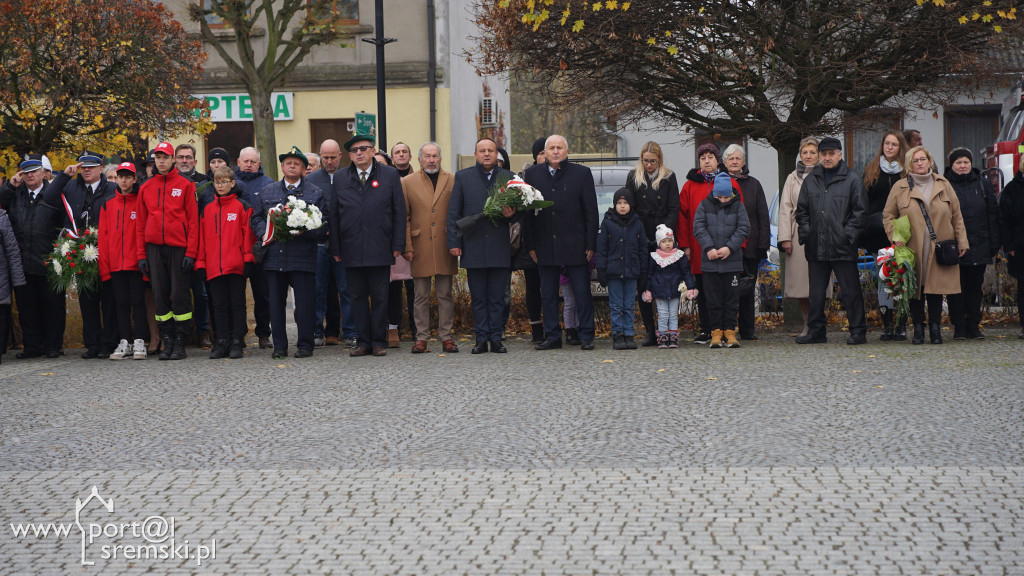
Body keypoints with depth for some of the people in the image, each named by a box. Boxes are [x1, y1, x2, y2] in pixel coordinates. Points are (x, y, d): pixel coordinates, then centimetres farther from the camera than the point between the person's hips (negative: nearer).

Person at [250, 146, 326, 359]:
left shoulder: (315, 194, 7)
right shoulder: (266, 192, 15)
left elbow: (323, 225, 2)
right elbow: (256, 218, 15)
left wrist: (304, 232, -15)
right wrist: (266, 233, -4)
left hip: (303, 257, -2)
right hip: (274, 257, 3)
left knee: (305, 303, -3)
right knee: (276, 302, 4)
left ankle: (305, 345, 5)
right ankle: (279, 345, 11)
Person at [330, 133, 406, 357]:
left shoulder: (390, 175, 4)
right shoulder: (340, 178, 8)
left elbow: (399, 212, 4)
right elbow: (334, 215, 8)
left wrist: (398, 245, -3)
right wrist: (336, 248, 2)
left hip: (380, 250, -1)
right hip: (351, 250, 1)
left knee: (380, 297, 3)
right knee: (357, 297, 5)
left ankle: (379, 342, 11)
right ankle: (363, 342, 12)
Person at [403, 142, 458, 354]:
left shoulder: (452, 181, 7)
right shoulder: (408, 182, 6)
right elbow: (404, 218, 5)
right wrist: (407, 247, -3)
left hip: (445, 248, 0)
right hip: (420, 248, 0)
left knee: (445, 295, 4)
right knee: (421, 296, 4)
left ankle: (446, 337, 9)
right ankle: (421, 338, 9)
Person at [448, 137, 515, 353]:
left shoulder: (508, 178, 9)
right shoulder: (463, 177, 7)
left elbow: (519, 209, 13)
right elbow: (454, 212, 6)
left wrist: (511, 214, -11)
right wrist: (453, 242, -2)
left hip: (499, 247, 0)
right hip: (473, 246, 0)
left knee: (497, 297, 2)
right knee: (478, 297, 4)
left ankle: (496, 338, 8)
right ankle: (481, 338, 8)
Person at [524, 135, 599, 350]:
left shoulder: (582, 173, 1)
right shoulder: (533, 174, 7)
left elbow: (591, 212, 1)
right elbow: (527, 211, 7)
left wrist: (590, 244, -5)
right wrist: (530, 245, 2)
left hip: (575, 245, -2)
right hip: (546, 247, 2)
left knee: (582, 294, 1)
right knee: (548, 294, 7)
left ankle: (586, 336, 8)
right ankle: (552, 336, 15)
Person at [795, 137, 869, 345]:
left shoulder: (852, 180, 2)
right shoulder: (810, 181, 14)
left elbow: (860, 211, 0)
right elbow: (801, 211, 17)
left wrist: (848, 235, -9)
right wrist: (806, 234, 4)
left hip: (843, 248, -4)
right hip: (816, 248, 4)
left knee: (850, 292, -1)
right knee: (816, 293, 9)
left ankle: (858, 331, 4)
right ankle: (816, 331, 18)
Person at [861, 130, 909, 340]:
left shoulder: (907, 172, 7)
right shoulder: (871, 171, 12)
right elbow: (864, 202, 10)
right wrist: (864, 234, 1)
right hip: (879, 234, 1)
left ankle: (902, 325, 1)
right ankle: (887, 325, 1)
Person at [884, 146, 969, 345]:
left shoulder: (943, 185, 10)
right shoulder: (900, 188, 5)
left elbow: (956, 215, 12)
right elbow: (888, 216, 9)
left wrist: (962, 241, 7)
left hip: (938, 250, 1)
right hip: (912, 251, -1)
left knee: (936, 288, 0)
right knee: (915, 290, -1)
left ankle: (935, 328, 10)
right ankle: (918, 329, 8)